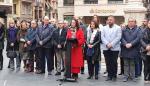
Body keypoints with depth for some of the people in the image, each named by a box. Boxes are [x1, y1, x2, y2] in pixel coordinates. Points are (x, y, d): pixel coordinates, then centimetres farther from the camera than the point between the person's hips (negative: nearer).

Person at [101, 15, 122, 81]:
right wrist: (107, 44, -11)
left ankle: (114, 76, 10)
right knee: (108, 63, 4)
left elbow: (118, 37, -6)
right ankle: (109, 75, 12)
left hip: (115, 48, -3)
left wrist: (111, 44, -15)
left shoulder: (118, 28, 4)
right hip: (106, 48, 3)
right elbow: (102, 37, 4)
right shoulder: (104, 28, 14)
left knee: (114, 62, 0)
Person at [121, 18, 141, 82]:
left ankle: (132, 76, 13)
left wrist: (131, 44, -17)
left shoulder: (137, 30, 6)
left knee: (132, 64, 5)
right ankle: (126, 76, 10)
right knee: (126, 64, 5)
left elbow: (138, 38, -6)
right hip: (125, 49, 1)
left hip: (133, 50, -1)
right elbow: (122, 38, 0)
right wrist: (125, 44, -17)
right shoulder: (124, 30, 11)